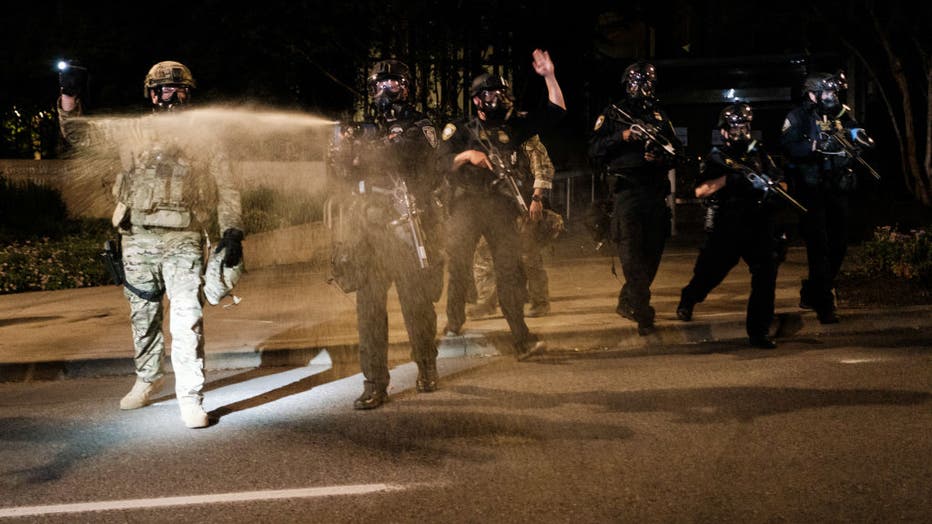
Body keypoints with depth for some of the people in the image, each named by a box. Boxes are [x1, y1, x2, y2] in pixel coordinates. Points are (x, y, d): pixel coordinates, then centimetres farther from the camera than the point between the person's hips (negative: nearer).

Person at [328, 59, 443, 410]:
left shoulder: (421, 130, 4)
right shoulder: (367, 131, 18)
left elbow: (405, 156, -14)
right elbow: (351, 177, 15)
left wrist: (363, 150, -25)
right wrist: (344, 153, -6)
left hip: (408, 228, -4)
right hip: (372, 229, 4)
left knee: (417, 304, 2)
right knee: (369, 306, -3)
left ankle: (427, 368, 23)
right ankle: (375, 384, -1)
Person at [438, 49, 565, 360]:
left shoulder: (514, 126, 14)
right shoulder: (459, 131, 7)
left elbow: (555, 111, 12)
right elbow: (443, 164, -4)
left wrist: (549, 76, 4)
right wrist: (467, 155, -20)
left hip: (501, 206, 1)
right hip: (465, 206, -1)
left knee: (510, 271, -6)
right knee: (459, 269, 4)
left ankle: (522, 339, -8)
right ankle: (454, 322, 26)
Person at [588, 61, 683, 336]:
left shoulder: (660, 115, 18)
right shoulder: (612, 114, 6)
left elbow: (677, 150, 16)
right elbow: (594, 150, -3)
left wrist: (662, 157, -5)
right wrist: (623, 136, -14)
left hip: (656, 192, 5)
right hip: (627, 190, -5)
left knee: (652, 253, 8)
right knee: (632, 254, -11)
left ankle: (627, 302, 25)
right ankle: (643, 314, -12)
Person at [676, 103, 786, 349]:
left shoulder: (759, 153, 11)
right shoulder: (717, 157, 3)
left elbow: (779, 181, 10)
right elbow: (700, 191, -8)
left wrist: (767, 185, -12)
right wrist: (726, 179, -21)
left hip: (758, 225, 2)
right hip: (726, 227, -1)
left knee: (766, 270, -15)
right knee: (711, 271, 11)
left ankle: (758, 331, -10)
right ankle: (688, 299, 46)